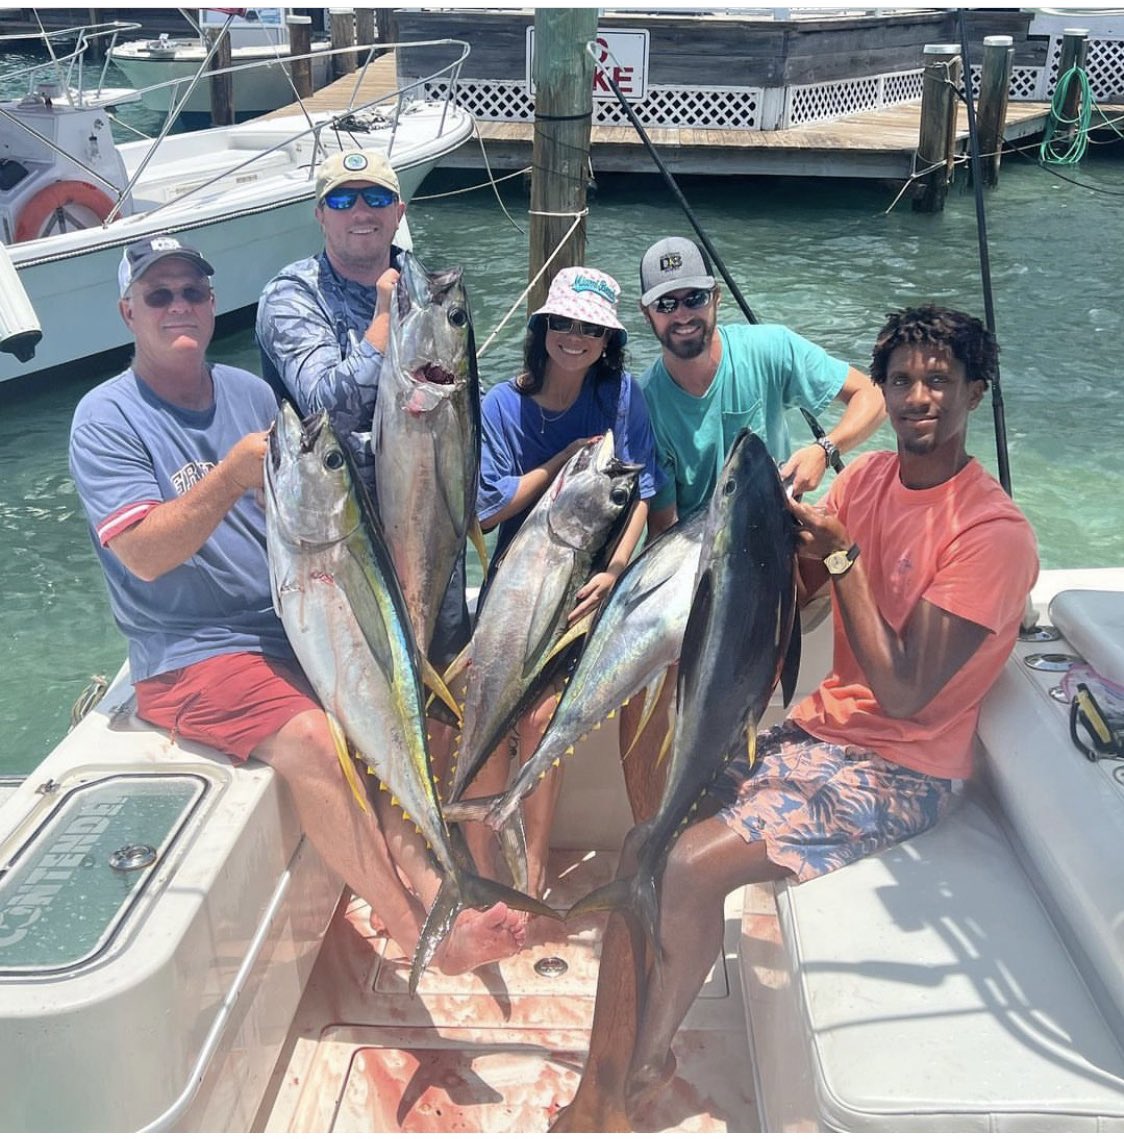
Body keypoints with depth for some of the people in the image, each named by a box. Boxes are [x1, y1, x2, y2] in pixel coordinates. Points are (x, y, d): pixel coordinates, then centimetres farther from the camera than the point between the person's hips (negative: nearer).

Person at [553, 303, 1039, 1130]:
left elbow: (903, 692, -20)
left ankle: (639, 1070, 3)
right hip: (816, 733, 7)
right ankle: (605, 1088, -1)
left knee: (691, 865, -23)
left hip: (901, 771, -7)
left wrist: (843, 554, -21)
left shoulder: (994, 532, -16)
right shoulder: (866, 477, 6)